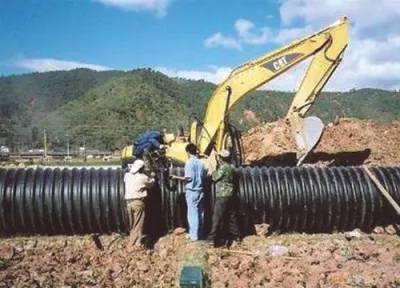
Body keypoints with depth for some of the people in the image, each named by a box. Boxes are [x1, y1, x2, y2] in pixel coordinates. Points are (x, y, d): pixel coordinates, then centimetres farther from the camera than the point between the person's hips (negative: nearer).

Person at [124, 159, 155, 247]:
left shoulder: (127, 175, 6)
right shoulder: (143, 177, -7)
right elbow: (151, 183, 10)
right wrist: (152, 178, 31)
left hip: (128, 202, 5)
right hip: (138, 202, -5)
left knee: (132, 223, 18)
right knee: (138, 224, -1)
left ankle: (132, 239, 30)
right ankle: (136, 243, -2)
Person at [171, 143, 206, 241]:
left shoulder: (189, 162, -10)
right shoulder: (201, 163, 6)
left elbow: (189, 178, -15)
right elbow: (204, 177, 9)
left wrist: (177, 177, -5)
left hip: (192, 191, -6)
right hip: (200, 191, 6)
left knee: (193, 213, -1)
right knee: (200, 213, 11)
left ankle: (194, 235, 2)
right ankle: (200, 234, 18)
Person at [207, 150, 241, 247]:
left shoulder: (223, 167, -15)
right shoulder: (231, 167, 11)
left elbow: (215, 178, -9)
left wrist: (213, 172, 9)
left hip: (222, 196, -9)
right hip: (230, 195, 9)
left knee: (217, 217, -7)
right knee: (231, 216, 14)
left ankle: (213, 238, -7)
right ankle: (236, 235, 21)